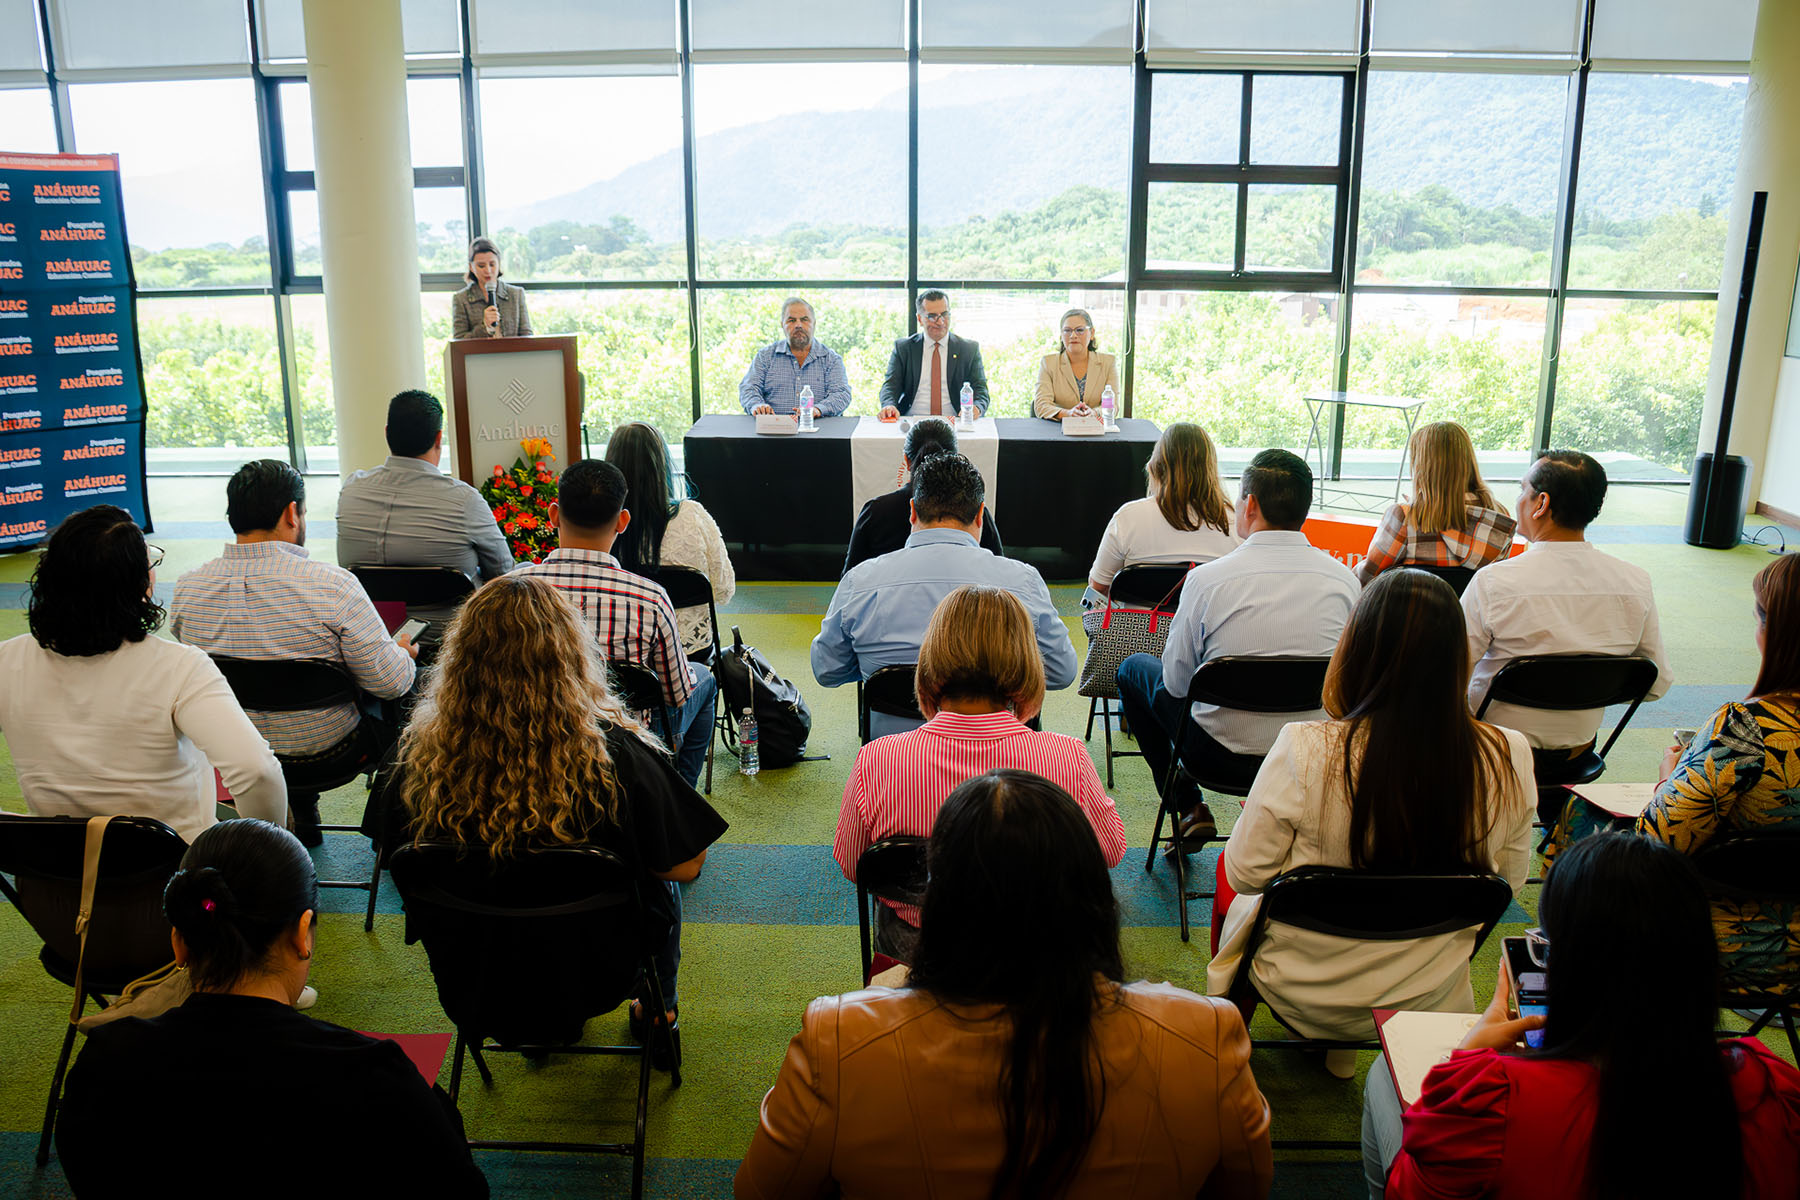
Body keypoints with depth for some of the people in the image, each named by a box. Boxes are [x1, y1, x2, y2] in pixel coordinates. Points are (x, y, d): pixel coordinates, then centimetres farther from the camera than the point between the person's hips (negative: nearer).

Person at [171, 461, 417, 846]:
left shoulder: (187, 589, -11)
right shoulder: (334, 586, -26)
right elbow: (388, 682, -21)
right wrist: (405, 654, 2)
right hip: (327, 753, -5)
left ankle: (300, 814, 42)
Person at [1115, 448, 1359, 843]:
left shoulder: (1207, 578, -18)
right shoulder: (1344, 579, -9)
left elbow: (1176, 682, -8)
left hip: (1223, 752, -4)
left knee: (1134, 669, 22)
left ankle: (1190, 809, 22)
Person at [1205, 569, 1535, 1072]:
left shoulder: (1305, 751, -29)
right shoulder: (1508, 759, -19)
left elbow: (1246, 874, -16)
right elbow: (1508, 882, -2)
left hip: (1307, 990, -3)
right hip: (1431, 997, 3)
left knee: (1224, 861, 27)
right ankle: (1339, 1052, 40)